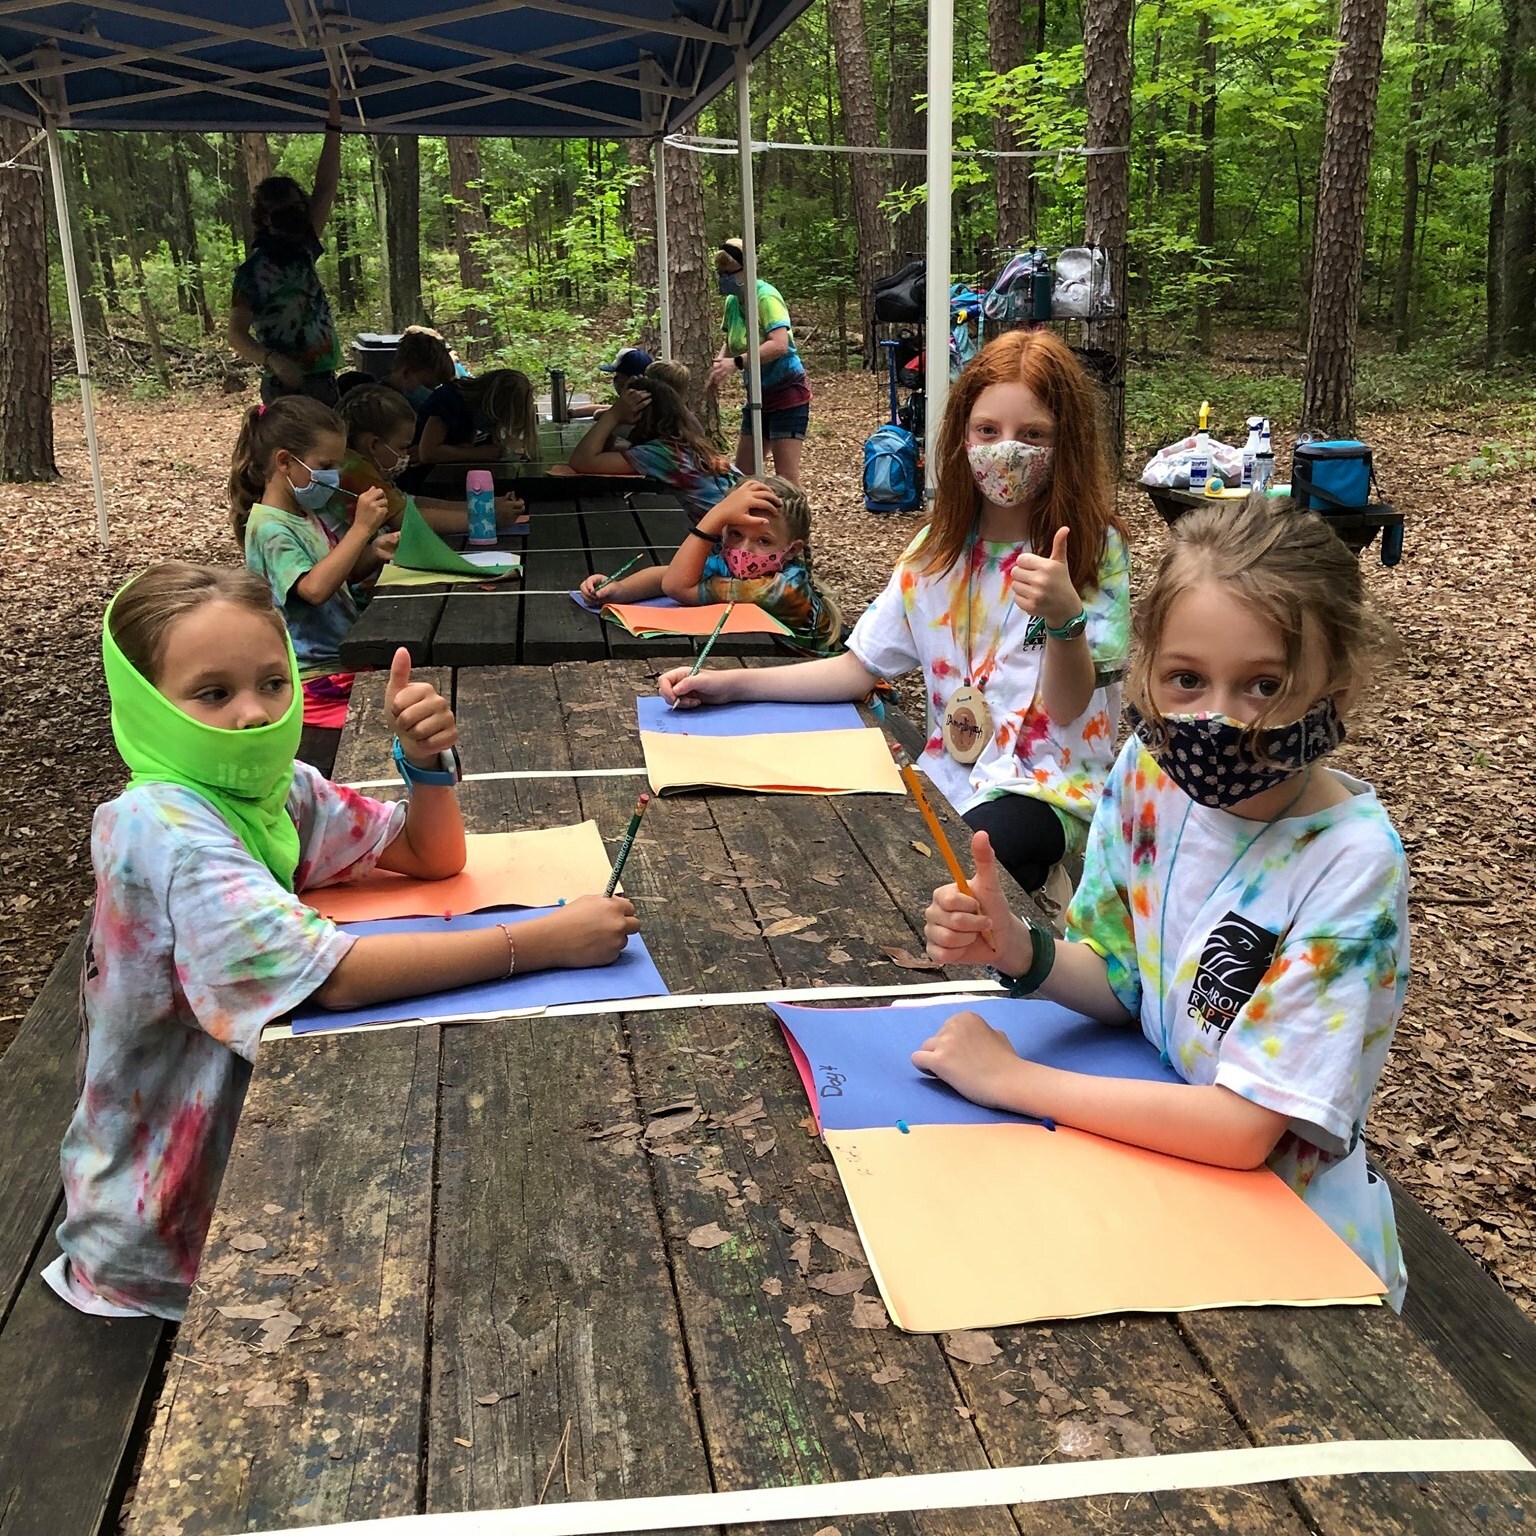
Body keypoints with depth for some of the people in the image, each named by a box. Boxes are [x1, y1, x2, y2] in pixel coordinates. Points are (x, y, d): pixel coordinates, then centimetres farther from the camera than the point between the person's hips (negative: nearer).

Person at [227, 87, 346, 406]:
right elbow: (236, 334, -10)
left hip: (324, 381, 8)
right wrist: (274, 360, -29)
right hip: (289, 389, -8)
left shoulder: (301, 251, 12)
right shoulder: (255, 270, -7)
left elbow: (326, 188, 11)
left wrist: (334, 124, 7)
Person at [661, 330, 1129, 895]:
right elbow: (860, 668, 6)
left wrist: (1065, 618, -33)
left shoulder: (1095, 550, -8)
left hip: (1047, 789, -5)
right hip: (946, 777, 5)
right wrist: (732, 683, -3)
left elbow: (1067, 710, -13)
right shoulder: (940, 547, 6)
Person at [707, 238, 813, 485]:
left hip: (787, 392, -9)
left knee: (786, 478, -11)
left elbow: (780, 345, -31)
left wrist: (736, 363, -35)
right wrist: (719, 367, -2)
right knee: (742, 473, 11)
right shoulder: (732, 301, 5)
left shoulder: (766, 296, -18)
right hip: (759, 394, 9)